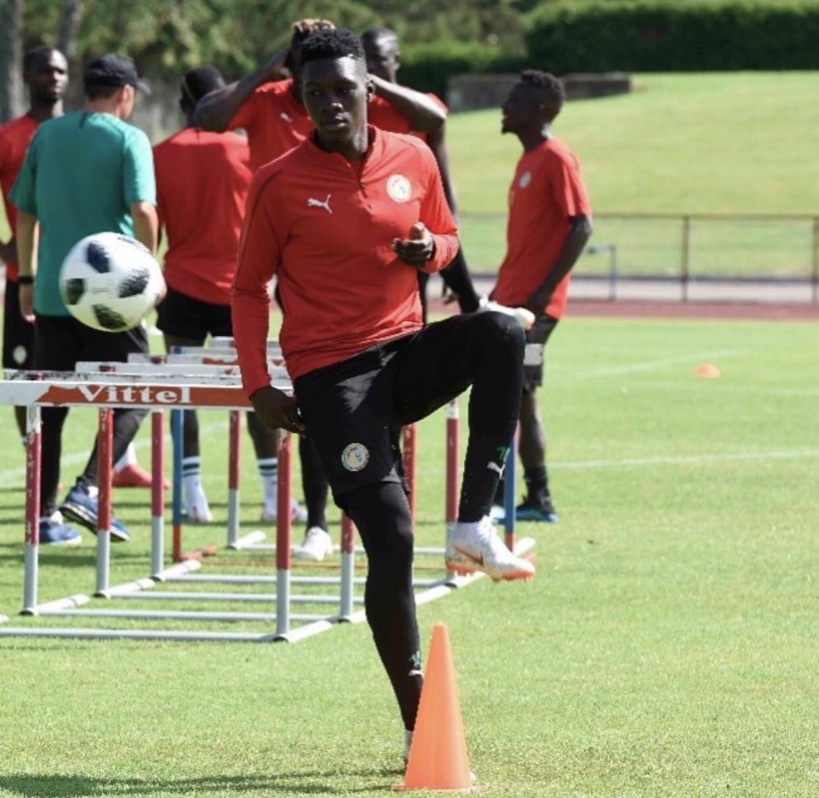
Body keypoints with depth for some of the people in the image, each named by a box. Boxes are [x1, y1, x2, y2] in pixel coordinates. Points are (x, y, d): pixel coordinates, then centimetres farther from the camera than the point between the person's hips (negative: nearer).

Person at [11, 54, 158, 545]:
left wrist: (27, 278, 19)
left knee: (50, 404, 11)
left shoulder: (46, 136, 9)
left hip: (51, 294, 5)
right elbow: (142, 210, -17)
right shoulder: (128, 140, -5)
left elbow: (25, 213, 12)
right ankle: (88, 489, -10)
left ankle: (46, 515, 10)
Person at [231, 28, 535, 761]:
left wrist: (429, 251, -6)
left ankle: (474, 525, -22)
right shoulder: (280, 184, -4)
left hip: (406, 353, 3)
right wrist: (259, 386, -5)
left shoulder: (413, 159, 5)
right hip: (331, 376, -3)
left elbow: (445, 237, 19)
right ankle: (416, 721, -1)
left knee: (501, 333, -29)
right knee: (390, 540, -13)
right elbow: (250, 286, 4)